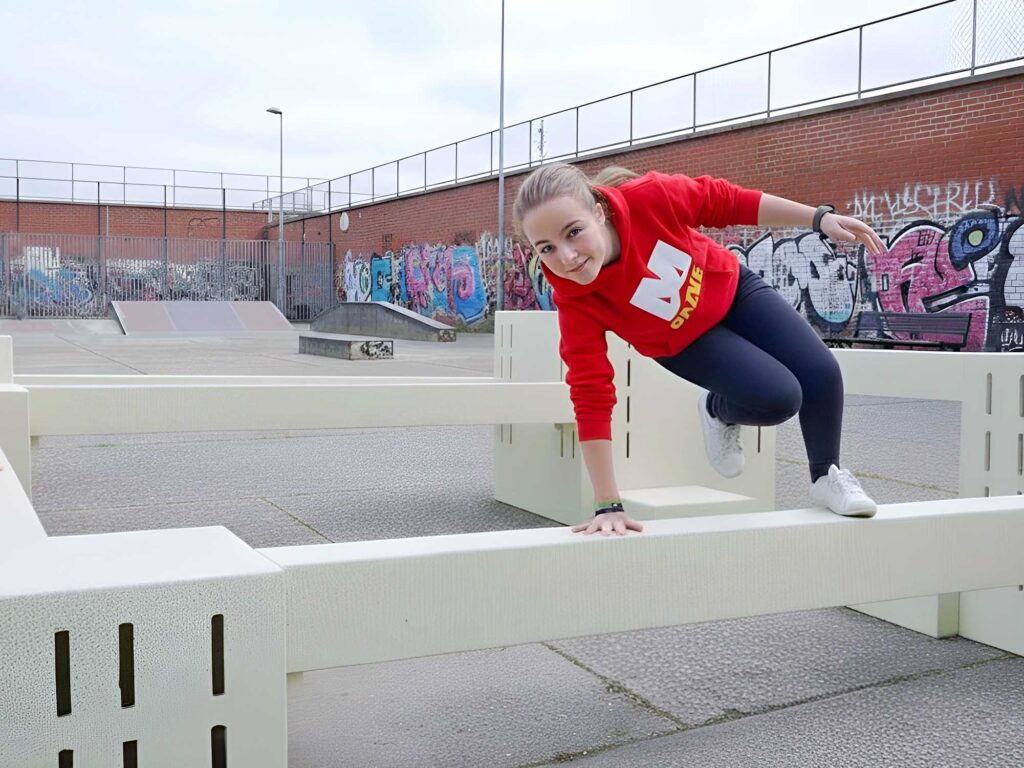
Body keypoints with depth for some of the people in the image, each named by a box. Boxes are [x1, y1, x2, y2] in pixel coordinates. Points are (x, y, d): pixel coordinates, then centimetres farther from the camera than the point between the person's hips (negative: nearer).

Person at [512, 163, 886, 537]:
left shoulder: (648, 197, -36)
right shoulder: (574, 301, -35)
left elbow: (727, 201, -19)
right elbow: (591, 397, -33)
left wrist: (822, 218, -14)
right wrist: (608, 505, -32)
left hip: (731, 288, 2)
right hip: (684, 340, -2)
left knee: (821, 374, -7)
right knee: (777, 398, -22)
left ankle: (826, 476, 23)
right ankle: (718, 410, 14)